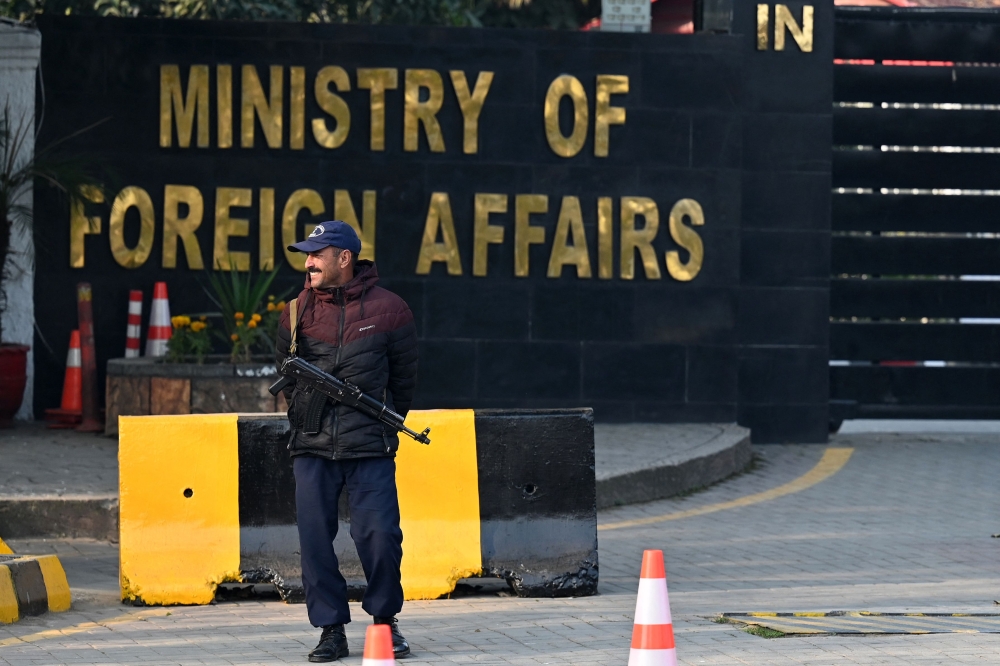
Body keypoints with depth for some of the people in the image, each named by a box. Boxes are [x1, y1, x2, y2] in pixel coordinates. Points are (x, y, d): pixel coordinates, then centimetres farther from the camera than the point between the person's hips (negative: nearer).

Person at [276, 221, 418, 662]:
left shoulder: (387, 310, 0)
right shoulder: (298, 312, 6)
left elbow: (404, 378, 9)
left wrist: (381, 426, 9)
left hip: (370, 449, -2)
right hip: (312, 451, 3)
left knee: (379, 535, -8)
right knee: (315, 539, -1)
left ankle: (385, 621, 11)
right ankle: (331, 630, 8)